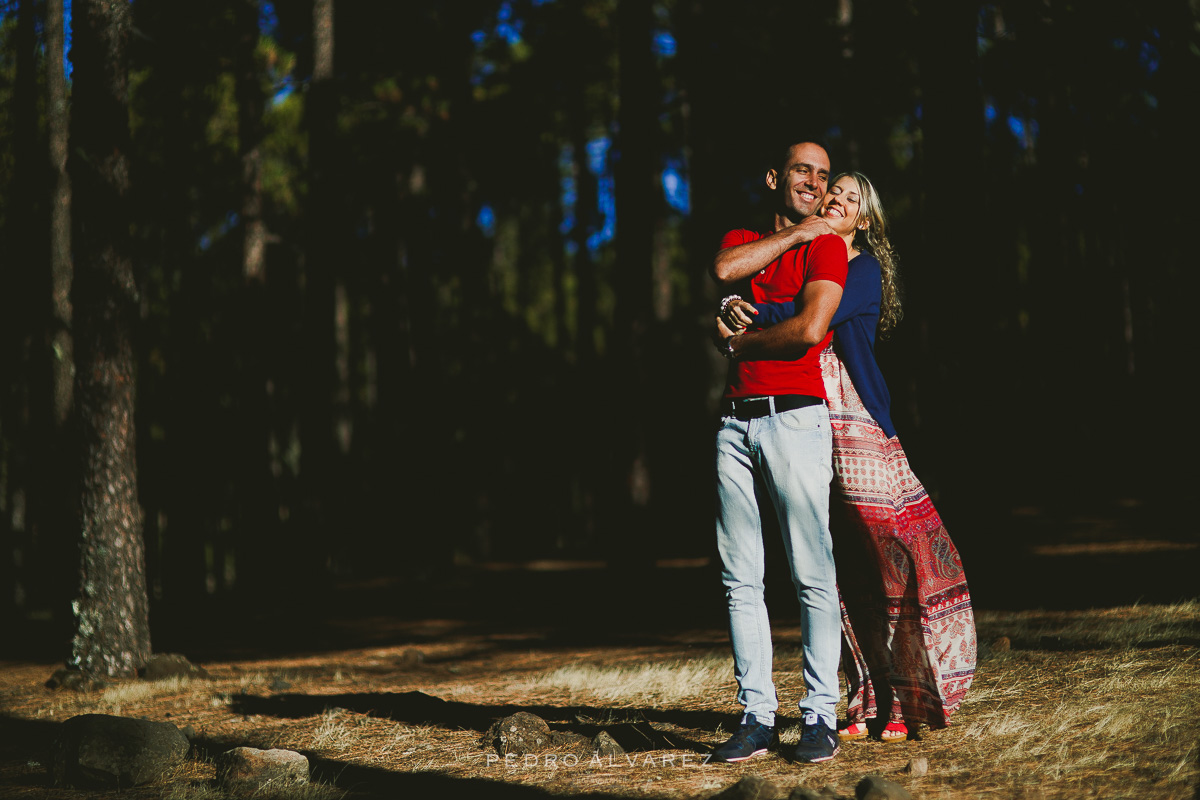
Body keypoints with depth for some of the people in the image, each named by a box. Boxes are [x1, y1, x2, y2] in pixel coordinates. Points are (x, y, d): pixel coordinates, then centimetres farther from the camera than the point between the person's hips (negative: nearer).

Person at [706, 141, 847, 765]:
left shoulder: (826, 246, 4)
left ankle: (821, 716, -2)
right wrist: (794, 232, 0)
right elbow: (723, 270, -6)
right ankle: (757, 716, 6)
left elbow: (809, 329, -12)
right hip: (736, 423, 5)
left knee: (812, 576, -6)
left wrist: (737, 342, 1)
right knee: (740, 580, 2)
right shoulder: (743, 239, 20)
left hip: (796, 416, -5)